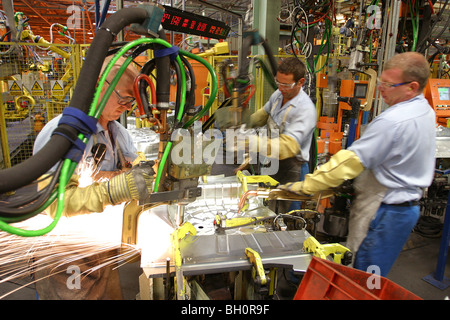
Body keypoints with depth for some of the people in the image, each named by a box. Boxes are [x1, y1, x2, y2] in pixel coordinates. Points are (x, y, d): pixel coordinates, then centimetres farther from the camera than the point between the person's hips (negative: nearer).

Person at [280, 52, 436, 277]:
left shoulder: (392, 121, -25)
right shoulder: (425, 111, 8)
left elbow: (351, 160, -25)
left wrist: (304, 186, -18)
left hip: (386, 212, -10)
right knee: (374, 275, 21)